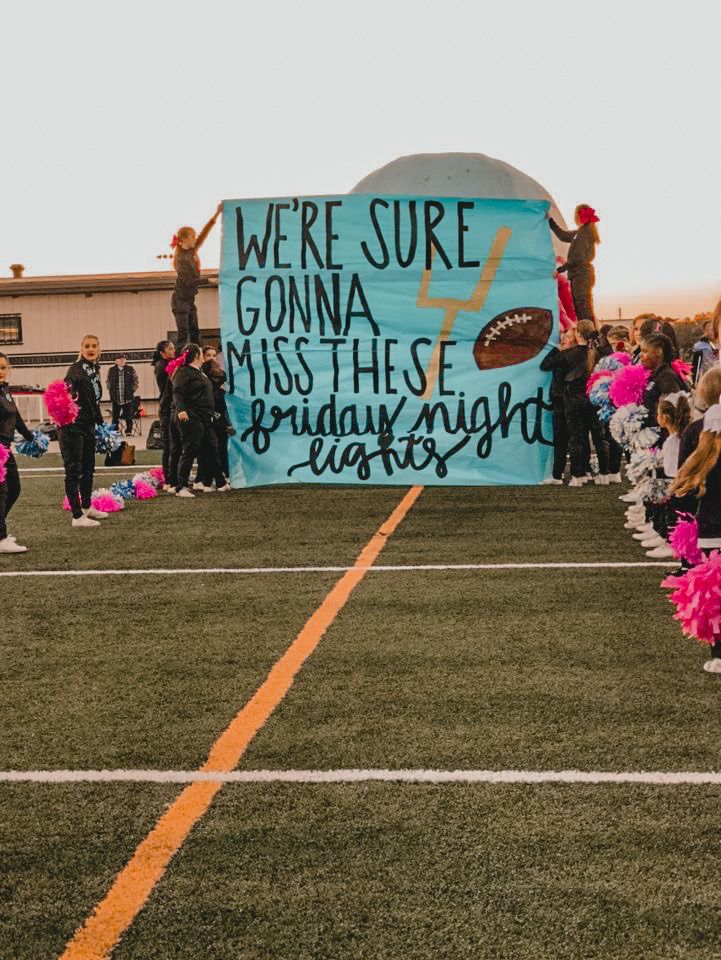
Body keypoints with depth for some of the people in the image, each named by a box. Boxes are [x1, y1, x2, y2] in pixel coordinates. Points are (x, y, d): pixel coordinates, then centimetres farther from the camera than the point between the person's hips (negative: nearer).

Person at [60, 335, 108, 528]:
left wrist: (101, 423, 25)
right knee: (74, 470, -4)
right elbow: (67, 392, -28)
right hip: (71, 427, -9)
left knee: (88, 468, 18)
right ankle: (77, 516, -2)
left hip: (88, 426, 9)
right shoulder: (76, 369, -12)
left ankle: (86, 507, 35)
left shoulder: (95, 370, 13)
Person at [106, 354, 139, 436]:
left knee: (128, 416, 3)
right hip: (116, 398, 1)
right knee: (115, 416, 4)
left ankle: (129, 431, 11)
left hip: (128, 397, -1)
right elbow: (108, 382, 16)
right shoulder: (111, 370, 7)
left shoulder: (130, 369, 4)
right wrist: (111, 391, 5)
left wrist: (132, 390, -2)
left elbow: (136, 381, 8)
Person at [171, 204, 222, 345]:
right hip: (180, 300, -9)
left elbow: (204, 234, 4)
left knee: (194, 332, 7)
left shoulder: (191, 252, 5)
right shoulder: (181, 257, -17)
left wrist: (217, 214, 1)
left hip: (189, 300, 9)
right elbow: (189, 281, -18)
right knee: (183, 334, -10)